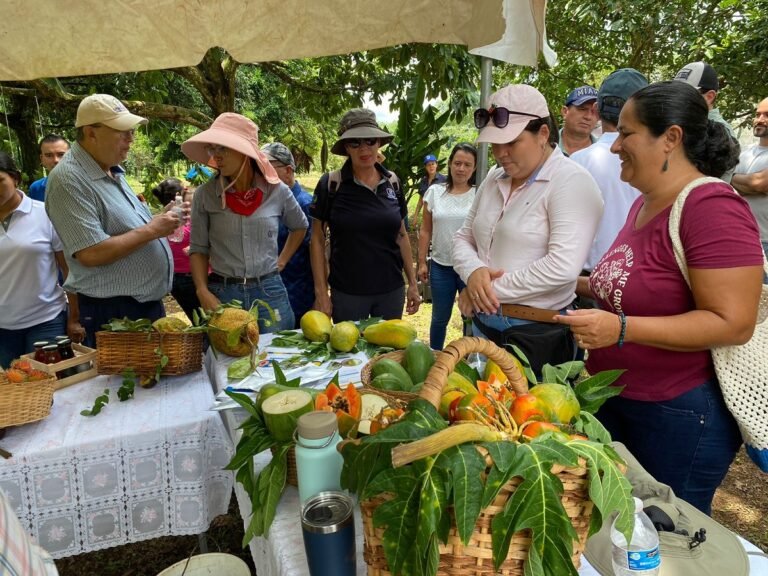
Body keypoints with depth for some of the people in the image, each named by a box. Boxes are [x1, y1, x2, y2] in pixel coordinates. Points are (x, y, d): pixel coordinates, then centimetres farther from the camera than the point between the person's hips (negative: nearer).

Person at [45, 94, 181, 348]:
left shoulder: (112, 171, 11)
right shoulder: (69, 180, -18)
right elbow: (91, 253, -25)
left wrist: (160, 221, 1)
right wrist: (151, 230, -19)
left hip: (149, 303, 9)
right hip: (112, 312, -9)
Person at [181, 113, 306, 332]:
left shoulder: (277, 191, -1)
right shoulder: (205, 195, -3)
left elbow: (299, 226, 17)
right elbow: (198, 249, 1)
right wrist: (203, 292, -11)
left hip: (269, 292, 1)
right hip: (221, 294, 0)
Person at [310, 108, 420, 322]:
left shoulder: (392, 182, 2)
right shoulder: (330, 184, -7)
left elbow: (401, 235, 9)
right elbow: (317, 240, -4)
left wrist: (413, 283, 7)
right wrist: (321, 292, -7)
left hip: (391, 290, 3)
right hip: (347, 293, -3)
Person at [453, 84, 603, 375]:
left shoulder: (571, 181, -13)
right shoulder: (494, 179, 9)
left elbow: (563, 266, -24)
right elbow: (463, 238, 11)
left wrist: (491, 288, -17)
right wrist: (473, 272, -11)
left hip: (538, 333, -7)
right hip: (483, 323, 7)